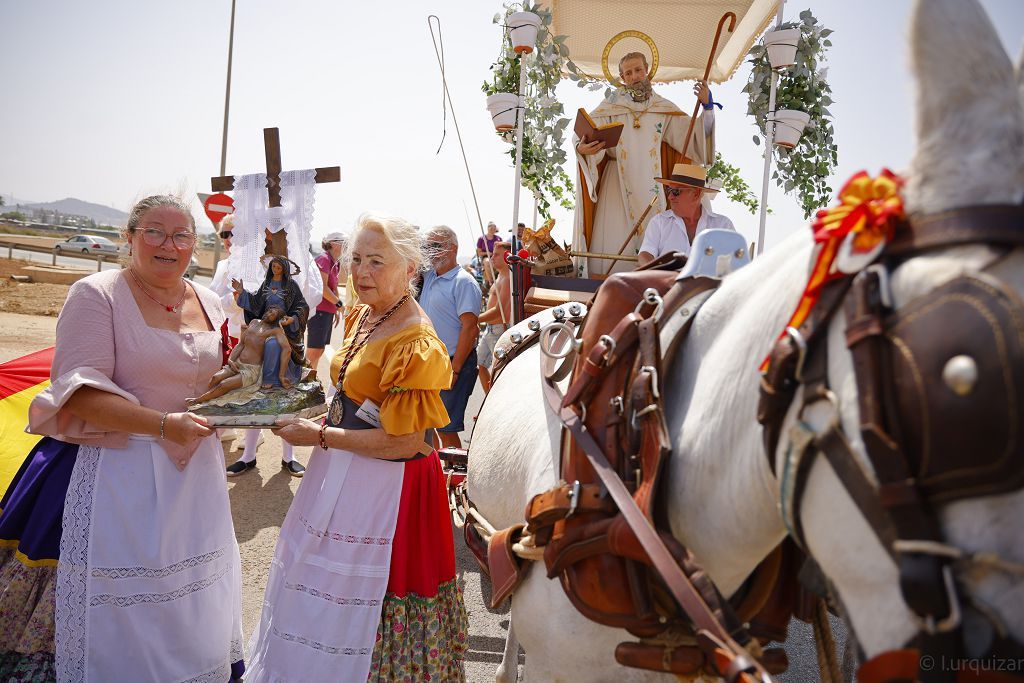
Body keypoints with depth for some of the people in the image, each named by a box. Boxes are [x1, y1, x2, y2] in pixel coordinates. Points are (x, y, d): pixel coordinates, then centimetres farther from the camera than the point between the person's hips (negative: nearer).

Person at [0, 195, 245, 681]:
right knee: (119, 602, 1)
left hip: (194, 470, 6)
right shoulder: (97, 295, -9)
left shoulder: (208, 303, 9)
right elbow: (80, 393, -17)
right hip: (119, 471, -5)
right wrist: (164, 425, -26)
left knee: (189, 605, 15)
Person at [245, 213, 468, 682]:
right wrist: (321, 418, 2)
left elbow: (403, 442, -24)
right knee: (322, 594, 23)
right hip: (339, 473, 9)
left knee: (358, 602, 8)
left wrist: (320, 436, -17)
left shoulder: (416, 344, -23)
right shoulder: (361, 316, 5)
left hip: (385, 488, -9)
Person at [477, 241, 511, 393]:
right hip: (490, 329, 11)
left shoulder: (508, 278, -18)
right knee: (480, 364, 17)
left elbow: (498, 311, -24)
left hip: (500, 329, -11)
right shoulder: (500, 276, 14)